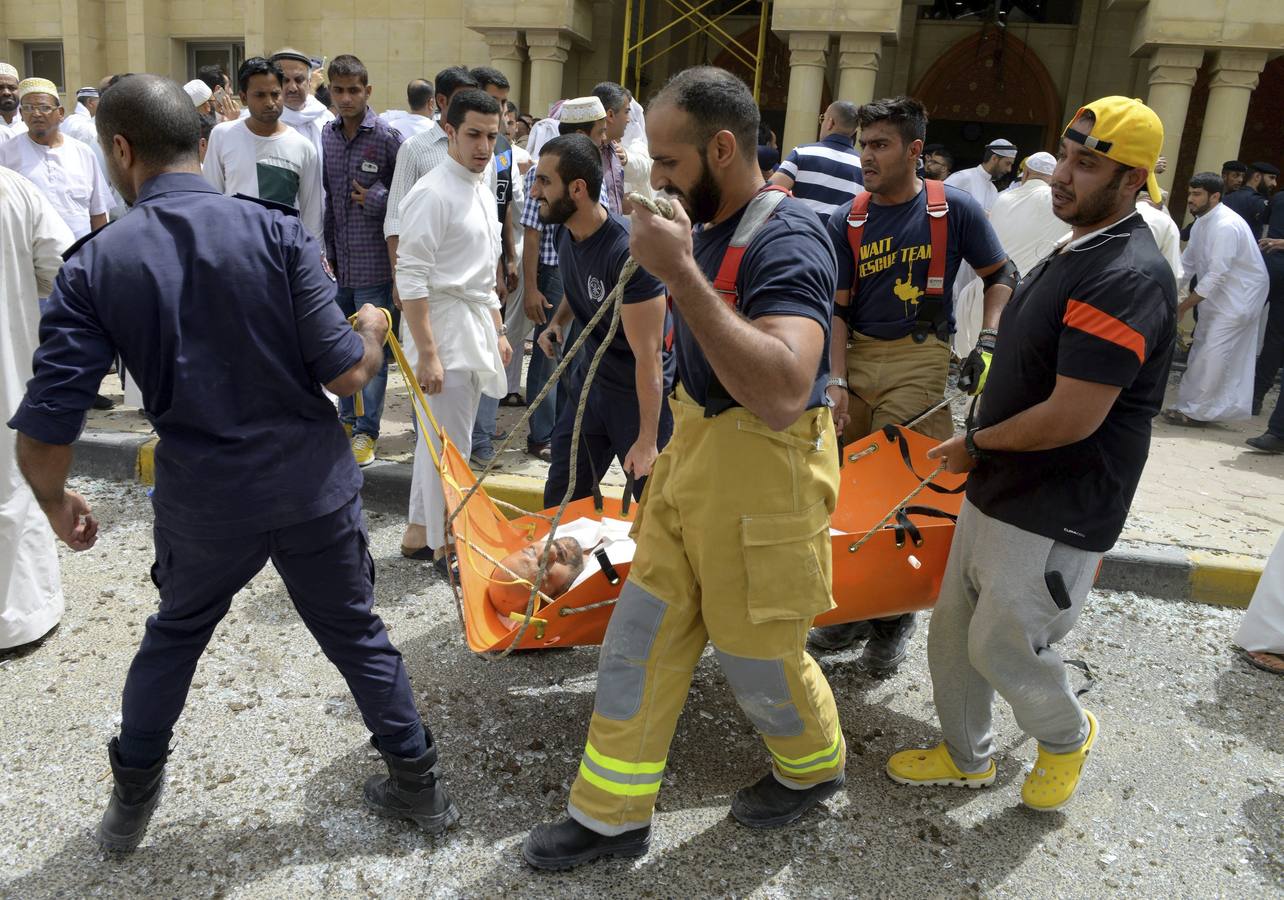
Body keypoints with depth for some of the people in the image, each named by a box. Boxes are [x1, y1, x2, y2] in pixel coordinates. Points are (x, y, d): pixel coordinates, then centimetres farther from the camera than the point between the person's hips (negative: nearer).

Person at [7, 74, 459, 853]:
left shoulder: (96, 266, -8)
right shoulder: (276, 231, -11)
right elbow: (346, 374, -14)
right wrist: (373, 332, 8)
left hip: (204, 503, 1)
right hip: (316, 487, 0)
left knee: (174, 636, 28)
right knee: (358, 636, 19)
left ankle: (132, 798, 42)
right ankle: (419, 782, 30)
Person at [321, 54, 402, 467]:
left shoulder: (387, 136, -6)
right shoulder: (325, 136, 9)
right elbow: (326, 198, 15)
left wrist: (377, 199, -16)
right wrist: (328, 250, 11)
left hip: (374, 262, -5)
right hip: (340, 262, 6)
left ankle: (366, 430, 9)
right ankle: (347, 418, 29)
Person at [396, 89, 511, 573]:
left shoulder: (483, 191, 14)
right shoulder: (433, 193, -14)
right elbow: (411, 279, -18)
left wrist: (498, 332, 20)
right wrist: (427, 353, -22)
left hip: (477, 327, 9)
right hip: (444, 326, -9)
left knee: (438, 438, 16)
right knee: (451, 446, -2)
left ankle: (419, 532, 29)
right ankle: (445, 546, 13)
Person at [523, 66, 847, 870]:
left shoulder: (787, 239, -21)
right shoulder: (707, 226, 6)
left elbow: (781, 394, -36)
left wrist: (679, 272, -36)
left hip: (763, 478, -8)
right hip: (693, 456, 8)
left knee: (758, 657, 12)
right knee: (641, 640, 12)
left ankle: (815, 764, 44)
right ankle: (613, 815, 29)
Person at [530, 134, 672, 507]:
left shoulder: (628, 252, -29)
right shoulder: (569, 231, -4)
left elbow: (648, 355, -26)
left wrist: (647, 440, -22)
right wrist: (558, 321, 2)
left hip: (639, 394, -8)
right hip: (589, 381, 8)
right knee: (561, 498, 16)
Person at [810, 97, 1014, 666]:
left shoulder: (954, 209, -2)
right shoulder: (846, 222, 4)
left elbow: (1002, 276, 7)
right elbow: (837, 309, 2)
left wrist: (987, 341, -7)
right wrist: (836, 381, -8)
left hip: (917, 362, -3)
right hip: (855, 358, 4)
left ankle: (895, 617, 17)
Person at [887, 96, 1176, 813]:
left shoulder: (1128, 278, -23)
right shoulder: (1076, 250, 9)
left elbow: (1071, 419, -27)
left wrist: (976, 443, -12)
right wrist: (983, 454, 12)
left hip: (1056, 517, -9)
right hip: (999, 492, 9)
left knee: (1003, 646, 5)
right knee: (953, 634, 16)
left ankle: (1068, 735, 36)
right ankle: (967, 758, 37)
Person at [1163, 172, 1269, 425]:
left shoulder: (1226, 226, -26)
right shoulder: (1202, 222, 4)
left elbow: (1216, 275, -27)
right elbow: (1186, 263, 8)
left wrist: (1183, 306, -23)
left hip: (1240, 297, -9)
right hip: (1219, 295, 9)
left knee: (1212, 355, -9)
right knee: (1202, 350, 12)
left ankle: (1196, 410, 0)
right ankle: (1192, 404, 21)